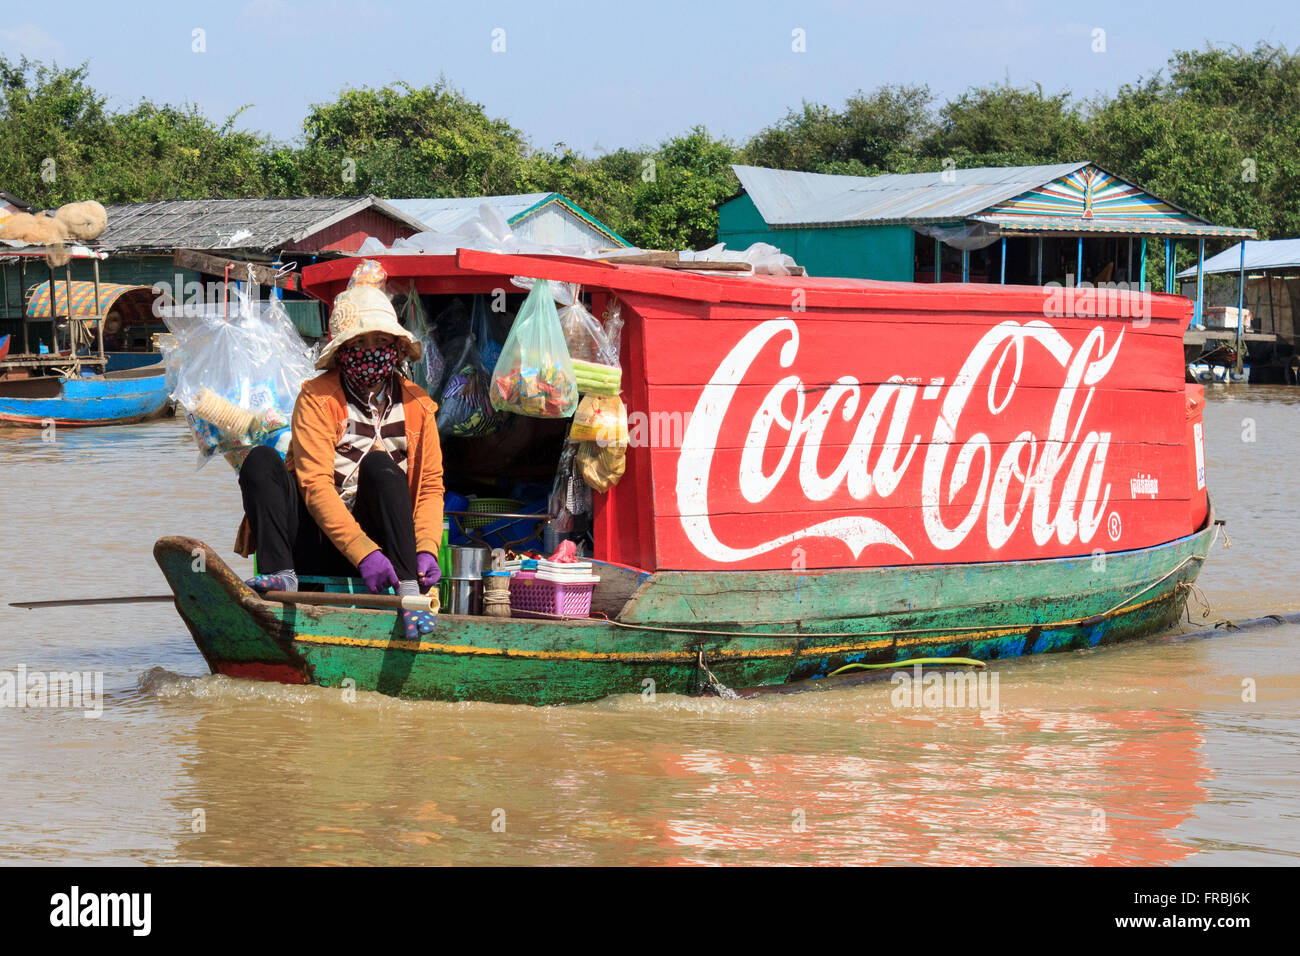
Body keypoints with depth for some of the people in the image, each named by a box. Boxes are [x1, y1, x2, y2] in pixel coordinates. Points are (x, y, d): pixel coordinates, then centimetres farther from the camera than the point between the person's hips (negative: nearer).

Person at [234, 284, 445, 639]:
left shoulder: (416, 405, 7)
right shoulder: (318, 398, -4)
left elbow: (431, 486, 6)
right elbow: (315, 485, -15)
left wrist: (426, 549, -15)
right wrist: (364, 553, -28)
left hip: (378, 538, 1)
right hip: (314, 544, -1)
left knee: (379, 466, -25)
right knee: (261, 460, -22)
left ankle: (408, 592, -37)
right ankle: (280, 576, -37)